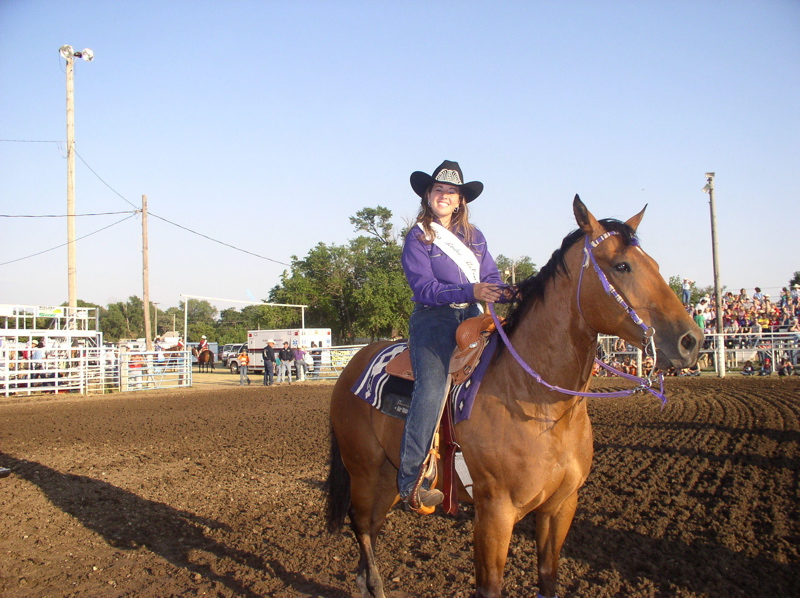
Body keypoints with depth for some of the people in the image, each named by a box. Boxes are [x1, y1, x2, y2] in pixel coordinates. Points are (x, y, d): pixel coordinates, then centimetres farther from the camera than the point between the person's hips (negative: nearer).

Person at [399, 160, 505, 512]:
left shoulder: (475, 237, 18)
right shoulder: (418, 238, 2)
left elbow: (492, 278, 13)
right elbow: (424, 288, -10)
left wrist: (500, 296, -12)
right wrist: (469, 292, -23)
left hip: (471, 318, 6)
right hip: (433, 319, -5)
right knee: (432, 387, -25)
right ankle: (411, 480, -26)